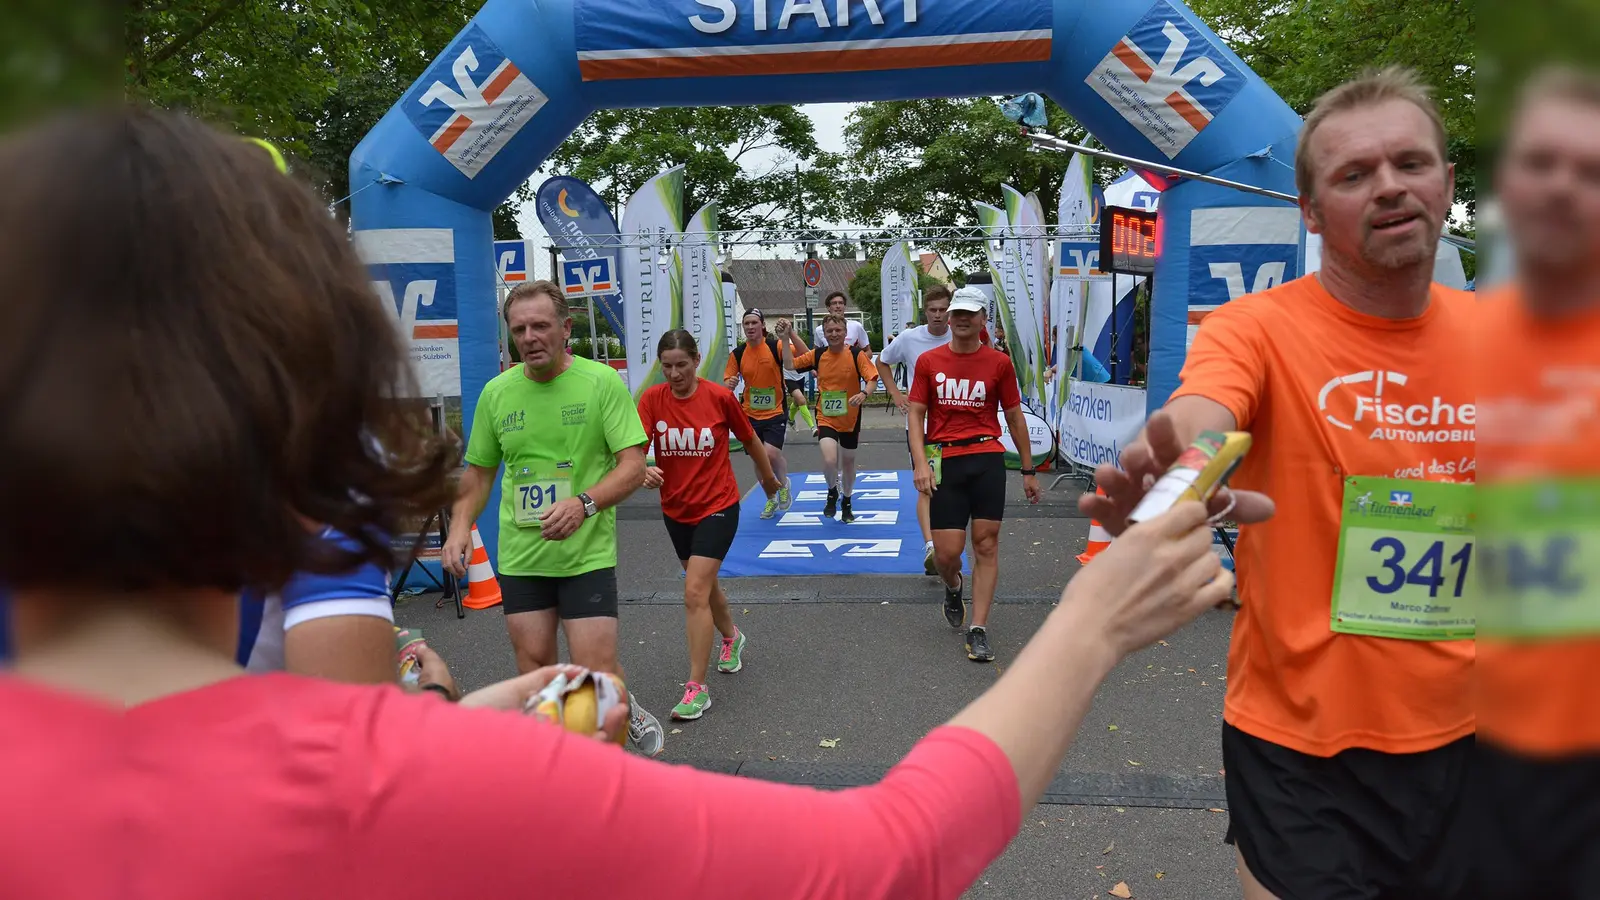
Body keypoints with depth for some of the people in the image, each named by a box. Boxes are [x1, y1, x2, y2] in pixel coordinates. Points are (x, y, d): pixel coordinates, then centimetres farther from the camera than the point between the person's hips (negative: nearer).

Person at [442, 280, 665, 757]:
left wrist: (584, 503, -26)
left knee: (597, 673, -5)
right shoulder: (496, 392, 4)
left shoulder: (602, 382, -7)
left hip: (587, 554, -3)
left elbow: (633, 465, -11)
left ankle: (628, 712, 29)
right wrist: (460, 526, 0)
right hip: (519, 557, 4)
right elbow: (478, 472, 15)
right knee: (534, 668, 9)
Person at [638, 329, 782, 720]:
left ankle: (697, 688, -5)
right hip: (675, 509, 4)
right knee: (705, 584, 22)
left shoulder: (720, 396, -12)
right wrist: (644, 470, -42)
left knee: (695, 592, -14)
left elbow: (749, 440, 3)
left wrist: (768, 478, 17)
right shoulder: (652, 399, -8)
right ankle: (731, 637, 52)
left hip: (718, 505, -4)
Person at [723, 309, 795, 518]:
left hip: (775, 412, -4)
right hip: (751, 415, 4)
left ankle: (784, 484, 12)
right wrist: (729, 385, -22)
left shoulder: (775, 346, -10)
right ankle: (771, 499, 32)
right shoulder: (737, 354, 0)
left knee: (771, 453, -21)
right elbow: (727, 382, 2)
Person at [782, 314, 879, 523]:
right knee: (829, 460, -21)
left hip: (850, 419, 0)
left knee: (848, 461, 15)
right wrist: (785, 339, -7)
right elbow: (790, 364, 3)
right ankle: (832, 492, 11)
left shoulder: (857, 355, -10)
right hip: (826, 418, 0)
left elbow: (872, 380, -14)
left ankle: (846, 502, 39)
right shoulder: (817, 355, -2)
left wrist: (863, 393, -34)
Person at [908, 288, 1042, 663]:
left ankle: (978, 631, 7)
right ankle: (953, 589, 34)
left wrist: (1029, 470, 11)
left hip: (988, 457, 0)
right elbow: (916, 414, 5)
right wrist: (920, 463, -8)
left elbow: (1014, 417, 10)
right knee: (947, 552, -3)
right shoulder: (928, 361, 6)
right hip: (944, 460, 0)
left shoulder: (999, 362, 5)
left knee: (986, 543, -2)